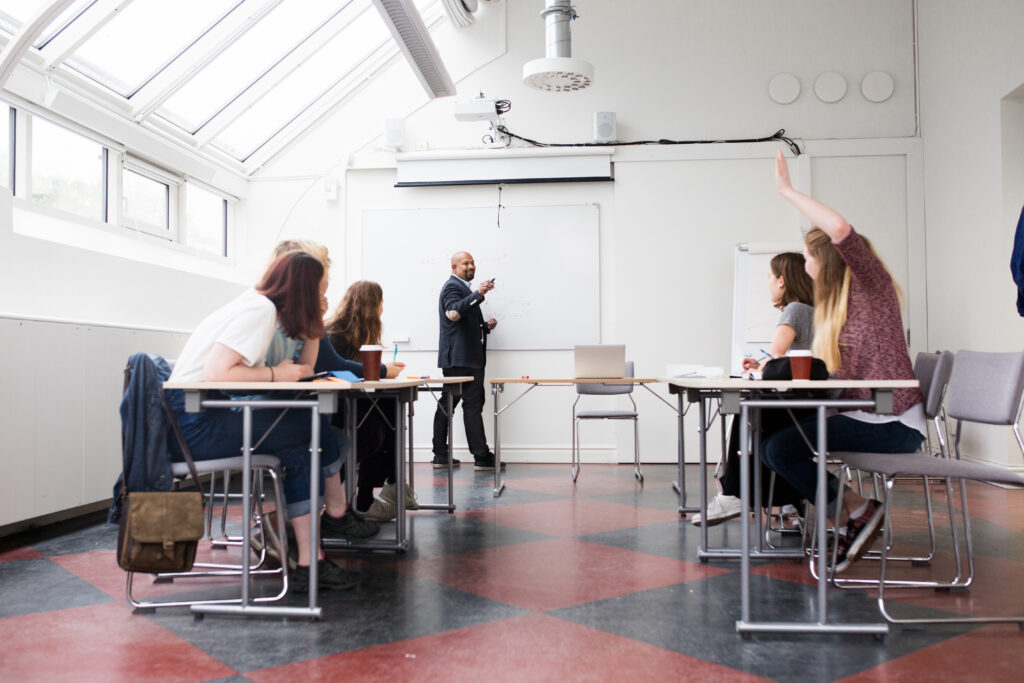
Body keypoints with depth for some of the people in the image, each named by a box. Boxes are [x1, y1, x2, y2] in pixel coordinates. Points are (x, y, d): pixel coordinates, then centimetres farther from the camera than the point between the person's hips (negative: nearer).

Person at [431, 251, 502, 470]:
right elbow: (453, 313, -28)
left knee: (447, 404, 9)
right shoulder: (453, 286, -7)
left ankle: (440, 455, 13)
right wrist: (478, 294, -34)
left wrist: (485, 326, 14)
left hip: (455, 359, 11)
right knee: (472, 404, -9)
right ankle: (482, 457, -6)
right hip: (462, 358, -11)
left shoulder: (461, 287, 26)